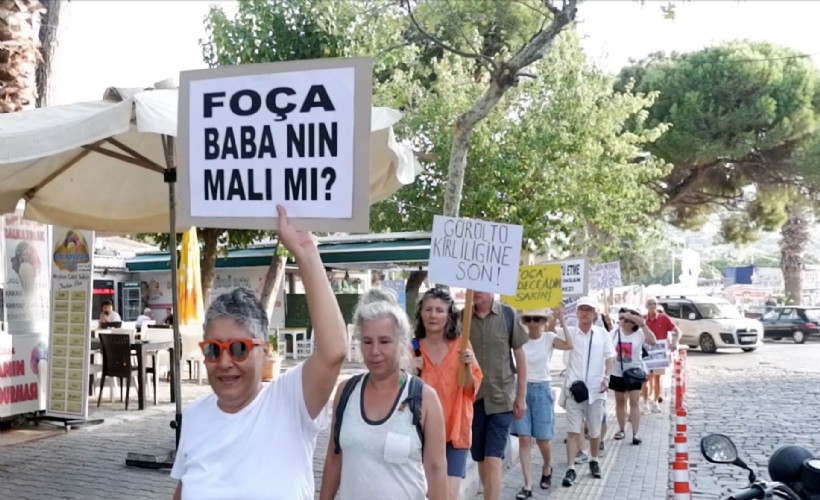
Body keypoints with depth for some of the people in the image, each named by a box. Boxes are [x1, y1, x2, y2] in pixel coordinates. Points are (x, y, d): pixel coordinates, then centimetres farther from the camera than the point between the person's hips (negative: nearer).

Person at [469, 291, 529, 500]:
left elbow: (520, 355, 2)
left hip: (501, 398, -2)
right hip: (472, 398, 2)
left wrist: (521, 396, 1)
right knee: (481, 460, 12)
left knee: (493, 460, -8)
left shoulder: (508, 315, -3)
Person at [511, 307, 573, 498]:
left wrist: (561, 321, -26)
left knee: (543, 439, 8)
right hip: (522, 388, 1)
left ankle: (547, 469, 40)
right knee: (524, 439, -4)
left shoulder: (549, 337, -4)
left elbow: (569, 345, -22)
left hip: (542, 390, -1)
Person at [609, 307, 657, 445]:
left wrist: (643, 325, -31)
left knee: (634, 402, -5)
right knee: (620, 402, 13)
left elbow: (652, 341, -28)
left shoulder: (639, 333, -10)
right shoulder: (614, 332, -2)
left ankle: (635, 434, -2)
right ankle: (621, 430, 26)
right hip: (617, 373, 3)